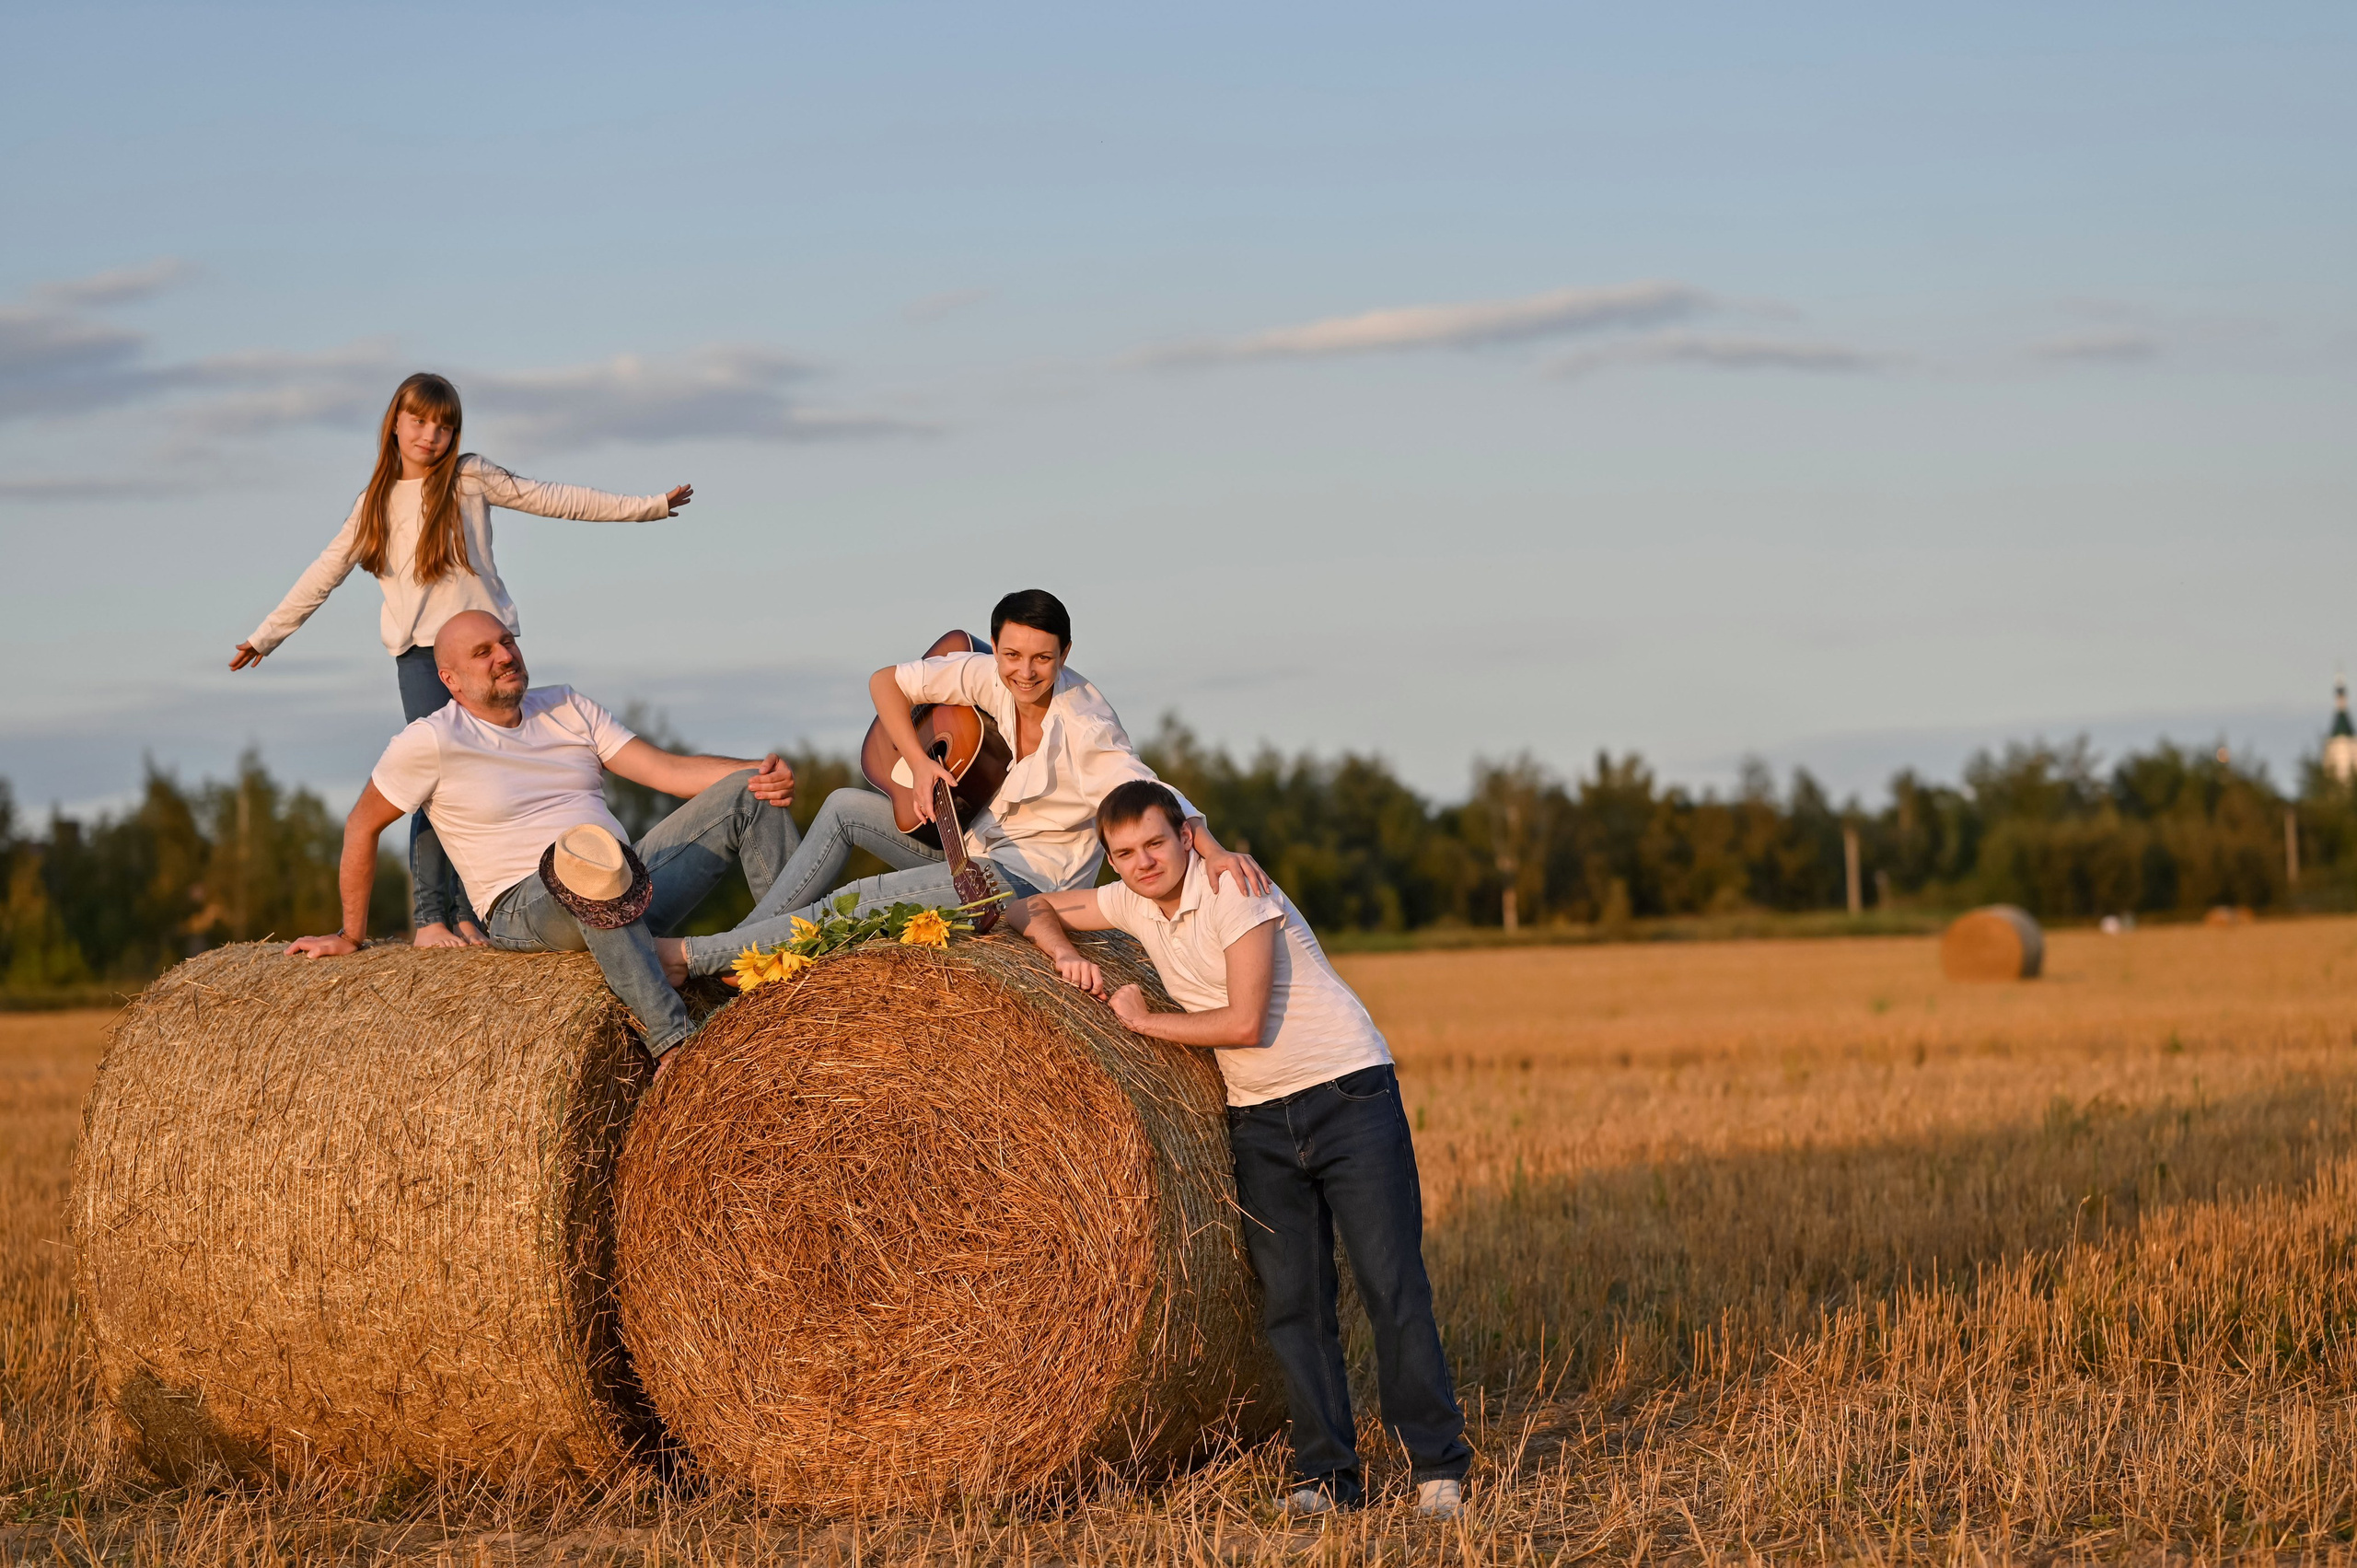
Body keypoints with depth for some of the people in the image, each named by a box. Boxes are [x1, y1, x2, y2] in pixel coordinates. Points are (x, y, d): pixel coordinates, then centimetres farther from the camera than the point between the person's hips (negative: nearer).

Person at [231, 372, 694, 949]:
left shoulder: (469, 477, 5)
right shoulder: (376, 502, 11)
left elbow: (551, 499, 9)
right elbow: (326, 572, 18)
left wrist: (646, 506, 10)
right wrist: (267, 634, 18)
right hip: (420, 652, 0)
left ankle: (469, 911, 0)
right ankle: (430, 916, -11)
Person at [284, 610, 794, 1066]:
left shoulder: (567, 708, 14)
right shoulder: (432, 741, -3)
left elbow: (668, 769, 6)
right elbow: (362, 826, 7)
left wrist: (761, 773, -11)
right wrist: (351, 936, 12)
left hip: (632, 887, 7)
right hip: (523, 910, -6)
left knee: (747, 792, -7)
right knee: (589, 844, -42)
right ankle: (671, 1042, -45)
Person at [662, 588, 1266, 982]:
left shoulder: (1086, 727, -25)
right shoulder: (985, 677, -7)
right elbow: (886, 681, 3)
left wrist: (1215, 852, -51)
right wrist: (918, 762, -11)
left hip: (1028, 879, -8)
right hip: (973, 845, 8)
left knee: (869, 897, -20)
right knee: (843, 807, 2)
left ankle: (691, 957, -13)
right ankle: (742, 947, 4)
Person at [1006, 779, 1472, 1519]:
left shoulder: (1235, 891, -17)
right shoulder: (1132, 903, 3)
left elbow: (1245, 1023, -22)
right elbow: (1031, 909, 16)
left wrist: (1144, 1020, -11)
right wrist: (1063, 952, -5)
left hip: (1348, 1096, -6)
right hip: (1259, 1121, 6)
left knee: (1392, 1286, -8)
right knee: (1293, 1301, 0)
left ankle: (1439, 1468, -5)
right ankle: (1327, 1476, 2)